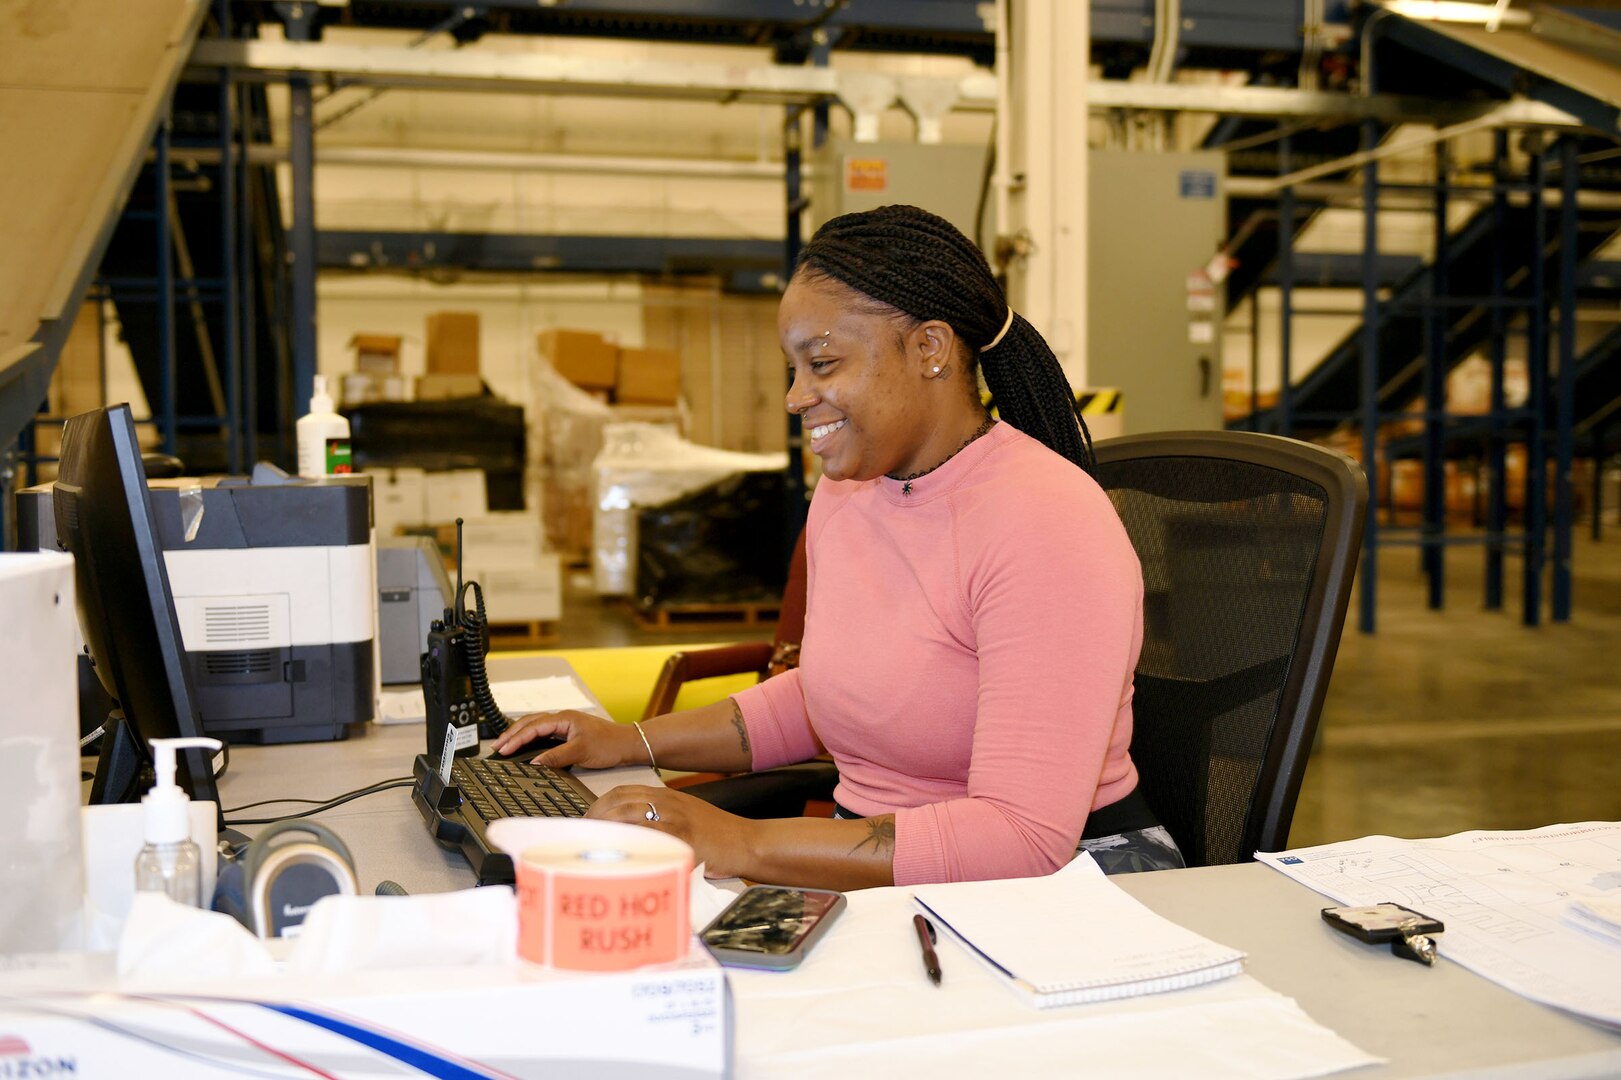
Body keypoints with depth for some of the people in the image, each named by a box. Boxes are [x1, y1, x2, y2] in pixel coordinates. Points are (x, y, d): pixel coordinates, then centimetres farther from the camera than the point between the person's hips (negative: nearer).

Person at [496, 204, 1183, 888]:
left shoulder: (1045, 525, -21)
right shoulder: (845, 490, 7)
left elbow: (1025, 835, -27)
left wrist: (743, 845, -28)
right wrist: (637, 743, 13)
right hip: (879, 882, 7)